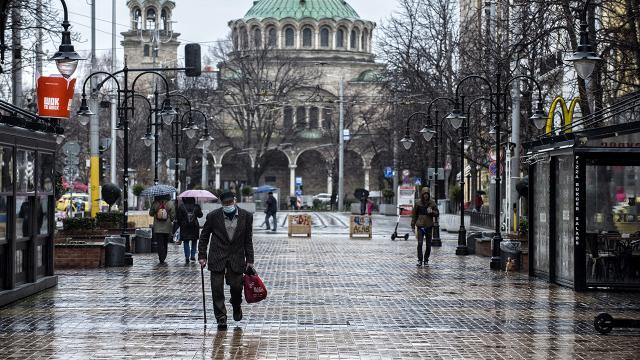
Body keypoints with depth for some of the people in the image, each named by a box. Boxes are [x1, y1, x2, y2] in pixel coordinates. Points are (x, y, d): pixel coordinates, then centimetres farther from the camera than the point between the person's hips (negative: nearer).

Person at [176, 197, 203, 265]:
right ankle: (192, 256, 17)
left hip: (185, 227, -1)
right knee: (194, 241, 18)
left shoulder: (181, 207, -8)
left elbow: (179, 218, -5)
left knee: (186, 242, 3)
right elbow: (200, 215, 7)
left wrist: (179, 224, 11)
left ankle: (187, 258, -5)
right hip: (194, 226, 1)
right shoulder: (196, 206, -6)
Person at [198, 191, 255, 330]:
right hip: (217, 258, -1)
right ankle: (221, 318, 6)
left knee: (236, 286, 0)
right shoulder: (213, 216, -5)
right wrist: (202, 256, -1)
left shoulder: (246, 216, -2)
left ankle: (236, 307, 32)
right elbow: (204, 236, 5)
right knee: (217, 288, -3)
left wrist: (249, 260, 2)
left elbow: (248, 240, 4)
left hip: (237, 257, 1)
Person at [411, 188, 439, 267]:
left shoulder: (432, 203, 2)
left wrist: (432, 212, -15)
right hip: (420, 226, -1)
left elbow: (437, 214, 7)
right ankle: (420, 260, -7)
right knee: (420, 243, -11)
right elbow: (414, 215, 7)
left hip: (429, 226, 1)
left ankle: (426, 260, 17)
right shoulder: (418, 203, 1)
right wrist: (413, 226, 4)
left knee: (428, 244, 5)